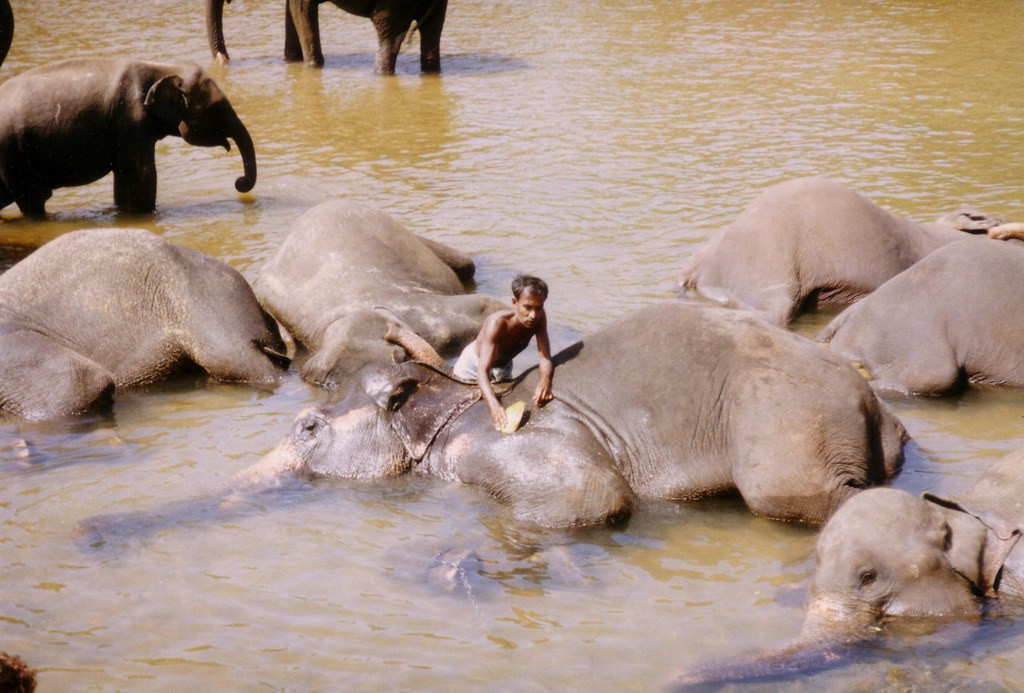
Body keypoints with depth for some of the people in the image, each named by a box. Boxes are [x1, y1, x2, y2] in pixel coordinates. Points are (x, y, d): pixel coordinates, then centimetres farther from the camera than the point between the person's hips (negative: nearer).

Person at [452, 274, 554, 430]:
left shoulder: (539, 318, -30)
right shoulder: (498, 323, -44)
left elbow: (545, 359, -34)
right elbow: (482, 371, -51)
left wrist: (545, 380, -59)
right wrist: (493, 403, -70)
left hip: (503, 367, 4)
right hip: (473, 363, -4)